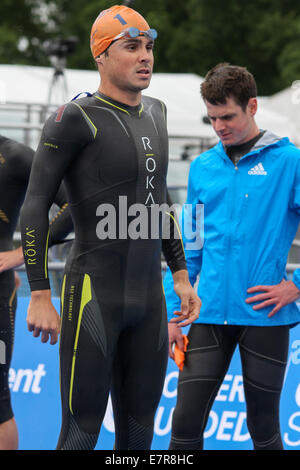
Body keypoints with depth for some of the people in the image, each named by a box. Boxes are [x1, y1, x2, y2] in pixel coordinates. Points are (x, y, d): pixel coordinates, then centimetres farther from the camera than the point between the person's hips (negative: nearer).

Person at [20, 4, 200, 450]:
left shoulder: (153, 113, 13)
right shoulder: (75, 118, -11)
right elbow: (34, 206, -11)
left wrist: (181, 275, 23)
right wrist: (40, 297, -15)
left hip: (148, 298, 8)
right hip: (92, 296, -8)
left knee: (138, 430, 10)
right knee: (82, 431, -8)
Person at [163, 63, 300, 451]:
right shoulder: (202, 168, 11)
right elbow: (189, 249, 14)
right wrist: (173, 314, 8)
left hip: (265, 316, -3)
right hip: (210, 316, 4)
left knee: (263, 429, 6)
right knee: (186, 425, -2)